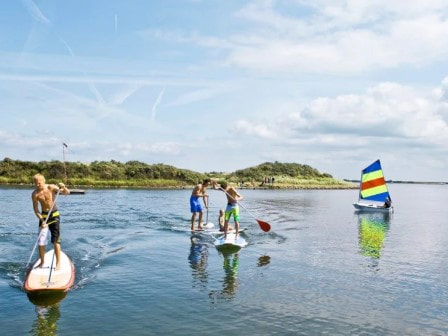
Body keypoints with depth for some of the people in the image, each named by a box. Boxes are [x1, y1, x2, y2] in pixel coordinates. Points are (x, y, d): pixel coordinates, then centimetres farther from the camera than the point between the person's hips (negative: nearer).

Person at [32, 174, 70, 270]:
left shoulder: (51, 188, -12)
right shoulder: (35, 194, -8)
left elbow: (67, 193, -10)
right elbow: (36, 210, -4)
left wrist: (63, 187, -31)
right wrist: (42, 220, -16)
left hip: (54, 215, -2)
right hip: (43, 216, 2)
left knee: (56, 240, -4)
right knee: (41, 241, 4)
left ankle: (58, 263, 3)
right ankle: (42, 262, 21)